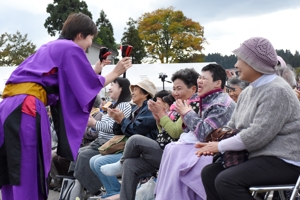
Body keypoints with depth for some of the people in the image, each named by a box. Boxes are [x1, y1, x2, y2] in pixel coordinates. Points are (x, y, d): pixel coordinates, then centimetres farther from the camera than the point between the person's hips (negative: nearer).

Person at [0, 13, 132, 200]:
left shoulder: (51, 47, 27)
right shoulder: (71, 48, 1)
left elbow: (74, 80, 31)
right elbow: (89, 85, 3)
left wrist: (94, 70, 36)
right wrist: (115, 73, 15)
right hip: (26, 110, -9)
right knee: (28, 176, -3)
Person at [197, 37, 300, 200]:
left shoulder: (276, 91, -18)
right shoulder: (248, 92, 11)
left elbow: (256, 136, -25)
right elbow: (232, 127, 13)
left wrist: (219, 146, -16)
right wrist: (214, 144, -6)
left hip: (283, 162, -9)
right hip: (259, 157, 10)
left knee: (226, 180, -25)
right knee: (209, 173, 4)